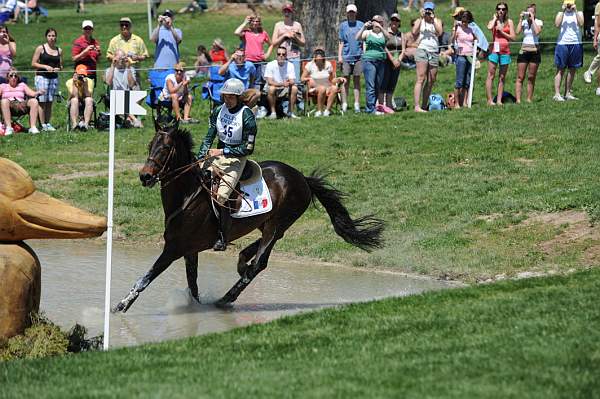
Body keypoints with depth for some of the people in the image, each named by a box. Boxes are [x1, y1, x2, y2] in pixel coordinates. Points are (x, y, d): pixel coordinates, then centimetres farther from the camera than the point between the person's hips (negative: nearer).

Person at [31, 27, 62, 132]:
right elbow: (33, 63, -2)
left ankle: (48, 123, 9)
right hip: (42, 76, -4)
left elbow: (61, 65, 20)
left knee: (50, 102, 5)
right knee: (42, 101, -7)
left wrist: (59, 68, -2)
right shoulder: (40, 48, 0)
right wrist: (45, 66, -14)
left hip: (54, 77, 4)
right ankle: (42, 125, -5)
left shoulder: (59, 50, 13)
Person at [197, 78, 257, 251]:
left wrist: (223, 151, -18)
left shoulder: (247, 117, -13)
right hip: (217, 154, 6)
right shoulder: (218, 111, 4)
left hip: (236, 158, -6)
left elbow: (247, 149, -13)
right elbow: (208, 138, 5)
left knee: (221, 195, -23)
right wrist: (202, 158, -9)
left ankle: (223, 238, -12)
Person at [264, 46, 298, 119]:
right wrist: (282, 84, -34)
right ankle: (273, 112, -24)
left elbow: (292, 81, -11)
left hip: (285, 90, 3)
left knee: (294, 88, -25)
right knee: (271, 88, -35)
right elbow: (270, 81, -21)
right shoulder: (270, 65, -14)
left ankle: (291, 112, -14)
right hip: (274, 88, -3)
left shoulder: (290, 65, -6)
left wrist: (288, 83, -37)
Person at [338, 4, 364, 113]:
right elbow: (341, 42, 10)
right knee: (346, 81, 0)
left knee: (357, 80, 1)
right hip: (346, 56, 0)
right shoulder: (343, 25, 10)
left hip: (358, 56, 0)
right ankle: (344, 104, 2)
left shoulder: (361, 25, 9)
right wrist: (339, 56, 2)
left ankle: (357, 104, 2)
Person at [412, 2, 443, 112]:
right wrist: (421, 18, -9)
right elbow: (414, 32, -11)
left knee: (431, 81, 4)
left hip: (434, 53, 4)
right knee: (421, 79, -13)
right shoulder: (419, 21, 7)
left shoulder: (437, 21, 13)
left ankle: (424, 106, 11)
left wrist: (433, 19, -9)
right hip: (422, 50, -4)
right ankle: (417, 106, -18)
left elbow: (439, 32, -6)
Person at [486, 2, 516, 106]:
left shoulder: (509, 22, 9)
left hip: (505, 51, 1)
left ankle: (499, 100, 7)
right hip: (494, 50, -1)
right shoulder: (493, 21, 7)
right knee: (491, 75, -6)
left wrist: (502, 32, -5)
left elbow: (513, 37, 2)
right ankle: (490, 100, -6)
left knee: (502, 77, 4)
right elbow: (489, 27, -18)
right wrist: (495, 18, -2)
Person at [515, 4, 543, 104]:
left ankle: (529, 99, 9)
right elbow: (517, 32, -9)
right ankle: (518, 100, -8)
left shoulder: (538, 22, 2)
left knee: (531, 78, 3)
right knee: (520, 77, -5)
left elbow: (537, 32, -18)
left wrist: (532, 19, -13)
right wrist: (521, 19, -8)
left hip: (534, 51, -1)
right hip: (524, 50, 1)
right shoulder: (524, 22, 6)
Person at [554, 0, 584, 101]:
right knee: (560, 70, -3)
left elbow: (581, 24, -11)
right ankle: (557, 94, -5)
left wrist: (575, 11, -13)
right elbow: (557, 24, -11)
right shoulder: (561, 14, 6)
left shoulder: (579, 13, 8)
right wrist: (562, 11, -12)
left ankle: (568, 93, 17)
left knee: (572, 70, 7)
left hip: (576, 44, 2)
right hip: (562, 44, -2)